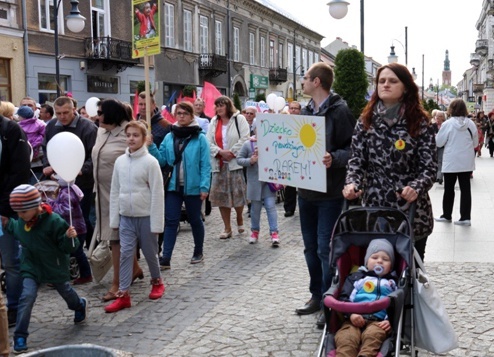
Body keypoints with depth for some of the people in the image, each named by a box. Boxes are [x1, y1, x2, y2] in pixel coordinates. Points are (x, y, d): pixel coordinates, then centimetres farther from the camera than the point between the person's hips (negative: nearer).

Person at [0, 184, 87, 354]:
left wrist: (69, 237, -42)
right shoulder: (22, 221, -9)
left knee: (65, 291, 23)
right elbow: (17, 230, 17)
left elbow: (67, 247, -22)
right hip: (32, 268, 3)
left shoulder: (54, 221, -28)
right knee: (27, 296, -16)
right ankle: (20, 336, -8)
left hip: (55, 268, -3)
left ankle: (80, 306, 58)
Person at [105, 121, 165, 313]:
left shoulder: (150, 162, -11)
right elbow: (115, 192, 8)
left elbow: (157, 194, -12)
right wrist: (114, 218, 6)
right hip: (126, 217, 4)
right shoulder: (120, 161, 3)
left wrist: (156, 223, -13)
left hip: (146, 216, -4)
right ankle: (123, 294, 5)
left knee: (150, 252, 11)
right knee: (125, 254, 2)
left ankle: (157, 281, 35)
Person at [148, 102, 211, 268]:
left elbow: (205, 165, -9)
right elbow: (162, 160, 3)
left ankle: (198, 252, 31)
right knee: (170, 221, 1)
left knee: (194, 220, 12)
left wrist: (204, 186, -16)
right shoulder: (169, 137, 6)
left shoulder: (200, 138, -6)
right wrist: (151, 147, -11)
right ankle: (165, 259, 1)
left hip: (193, 186, -3)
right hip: (173, 186, 3)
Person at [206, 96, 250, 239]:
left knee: (238, 194, 0)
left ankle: (240, 219, 28)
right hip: (219, 164, 4)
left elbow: (244, 139, -10)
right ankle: (227, 228, 11)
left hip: (235, 162, -4)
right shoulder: (213, 122, 13)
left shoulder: (239, 119, -1)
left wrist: (232, 153, -15)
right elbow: (208, 142, 5)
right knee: (221, 195, 2)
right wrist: (220, 152, -12)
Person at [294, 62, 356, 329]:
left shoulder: (340, 111, -11)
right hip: (306, 189, 8)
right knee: (311, 247, 15)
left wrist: (334, 158, -31)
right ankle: (317, 295, 29)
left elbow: (354, 149, -15)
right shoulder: (305, 111, 11)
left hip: (330, 192, -7)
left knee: (326, 249, -3)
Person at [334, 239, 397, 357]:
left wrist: (390, 321, -9)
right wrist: (351, 313, -7)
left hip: (378, 321, 0)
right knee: (345, 338, -32)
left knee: (373, 335, -36)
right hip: (354, 319, 0)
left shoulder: (392, 283, 27)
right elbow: (344, 298, 13)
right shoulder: (356, 277, 26)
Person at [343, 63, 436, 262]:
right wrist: (352, 183, -15)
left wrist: (416, 188, -23)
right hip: (374, 208, 2)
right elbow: (357, 160, 4)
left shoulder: (420, 123, -3)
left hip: (411, 212, -1)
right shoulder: (366, 121, 5)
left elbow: (430, 167, -4)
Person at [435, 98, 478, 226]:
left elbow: (438, 142, -5)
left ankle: (446, 215, 19)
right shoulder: (471, 123, -2)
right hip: (467, 161, 3)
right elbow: (475, 143, 8)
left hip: (451, 162, -3)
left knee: (449, 189, 9)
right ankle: (465, 217, 4)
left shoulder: (448, 124, -12)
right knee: (465, 189, 5)